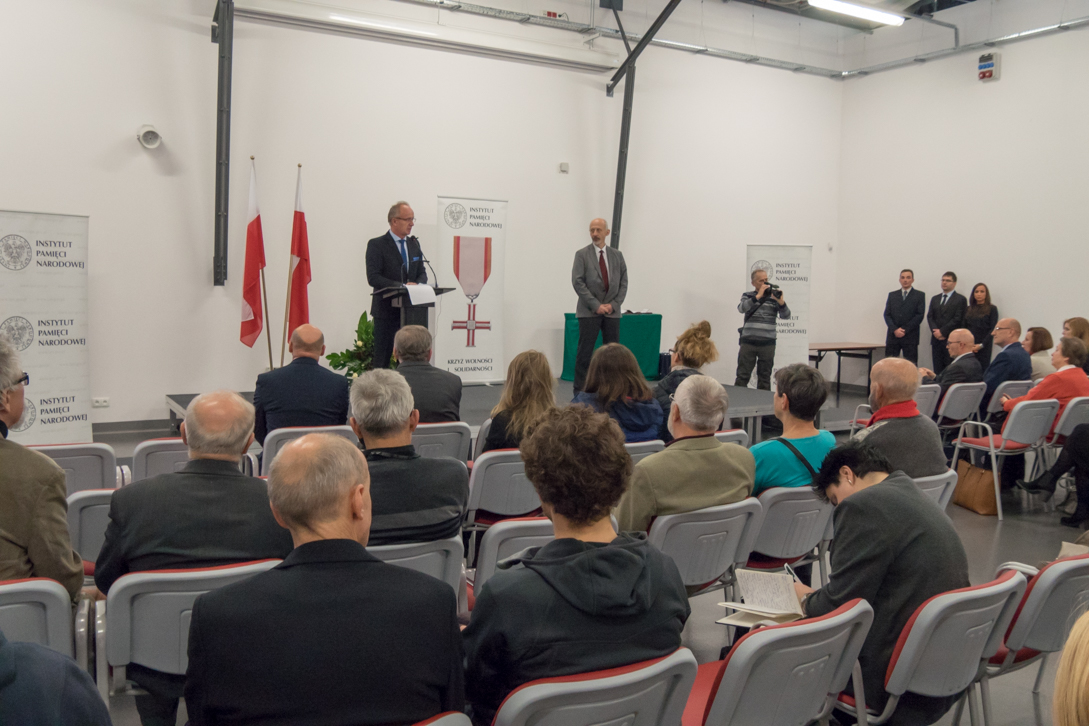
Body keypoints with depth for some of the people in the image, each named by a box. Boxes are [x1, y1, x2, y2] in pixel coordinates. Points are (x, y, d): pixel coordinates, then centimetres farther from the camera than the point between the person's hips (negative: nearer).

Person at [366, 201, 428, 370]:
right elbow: (373, 278, -14)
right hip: (387, 310, -6)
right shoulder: (376, 245, -6)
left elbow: (422, 273, 14)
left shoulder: (414, 244, 14)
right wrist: (401, 286, -22)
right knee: (382, 358, -2)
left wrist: (418, 285, -9)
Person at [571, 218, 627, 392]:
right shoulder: (582, 254, 0)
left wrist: (614, 304, -6)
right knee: (585, 352, -3)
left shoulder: (617, 255, 11)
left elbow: (623, 282, 9)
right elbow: (578, 283, -7)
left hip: (612, 311, 3)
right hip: (589, 311, -3)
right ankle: (579, 391, 1)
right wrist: (596, 305, -13)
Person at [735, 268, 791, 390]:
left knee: (765, 377, 7)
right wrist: (758, 296, -19)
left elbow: (786, 316, 0)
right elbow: (741, 308, -12)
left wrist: (781, 302, -18)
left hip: (768, 343, 1)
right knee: (742, 376, 0)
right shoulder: (747, 296, 9)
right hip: (748, 342, -1)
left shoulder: (774, 296, 8)